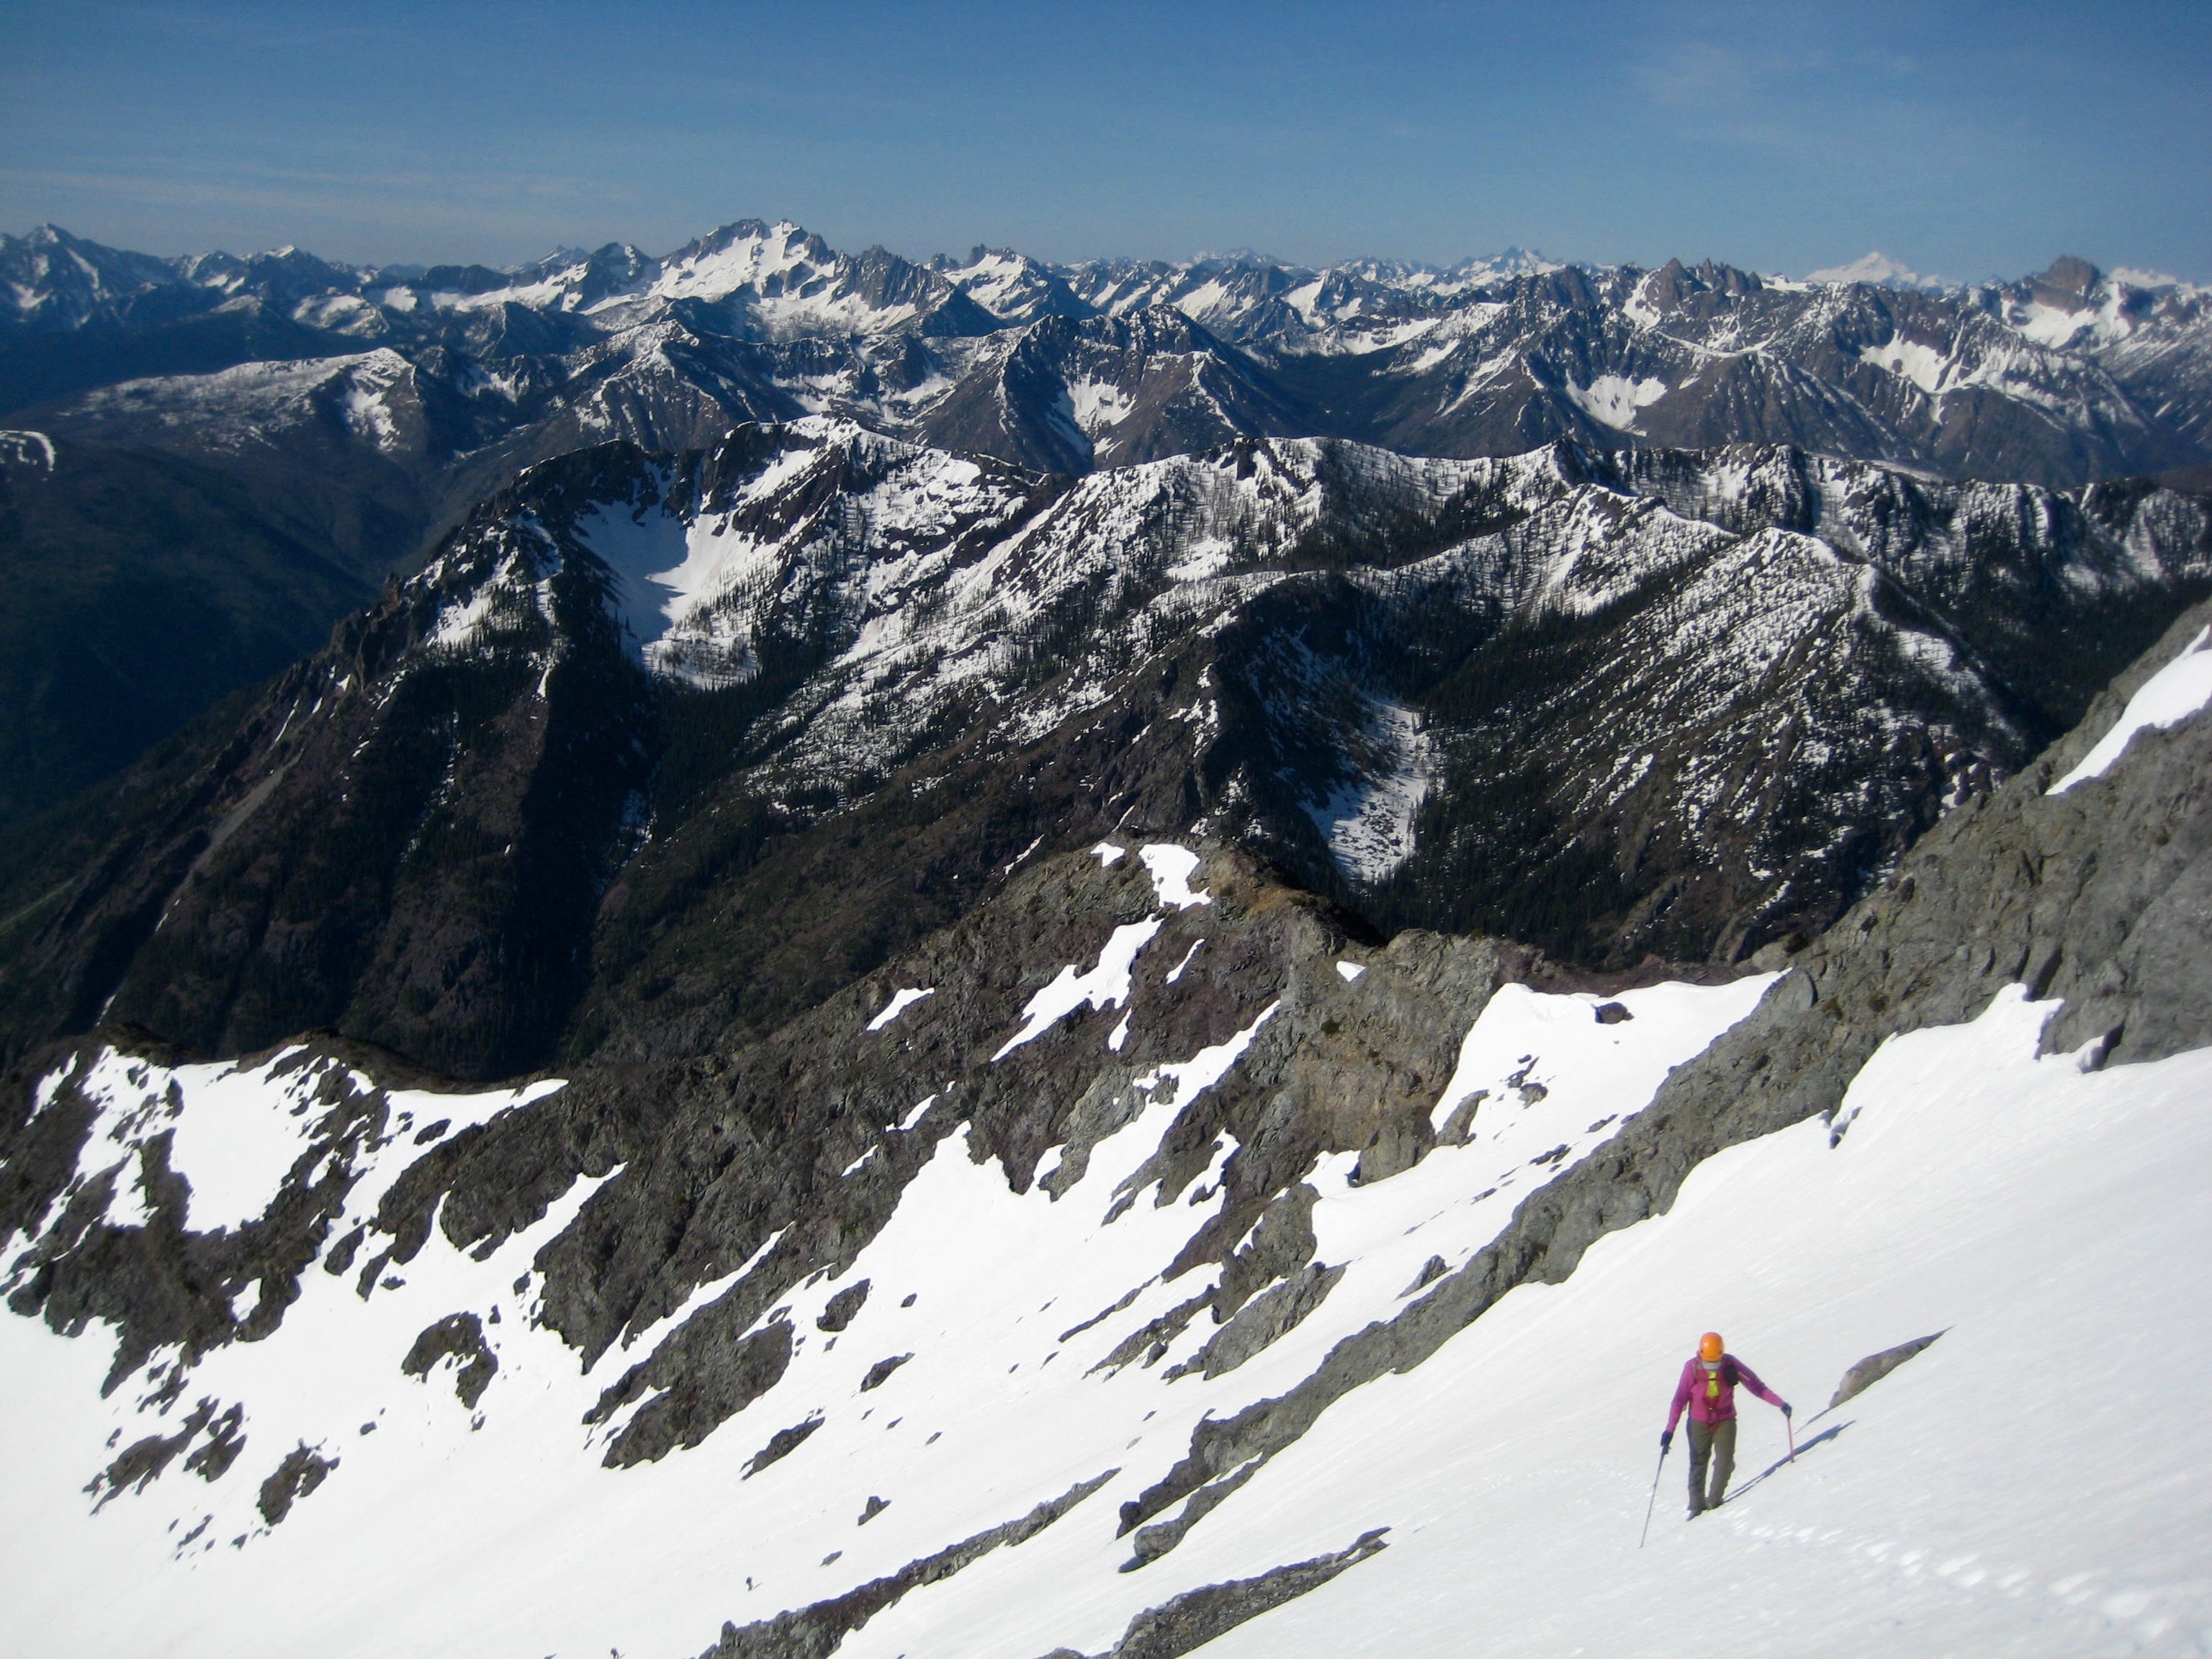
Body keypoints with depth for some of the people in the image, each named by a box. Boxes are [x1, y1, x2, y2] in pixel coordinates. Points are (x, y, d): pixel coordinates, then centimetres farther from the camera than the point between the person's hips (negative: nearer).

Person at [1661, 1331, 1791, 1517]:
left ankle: (1714, 1500, 5)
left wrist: (1781, 1403, -19)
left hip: (1725, 1421, 1)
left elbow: (1756, 1386, -9)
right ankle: (1697, 1505, 7)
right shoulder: (1692, 1368, -16)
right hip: (1699, 1423, -1)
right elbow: (1680, 1399, -11)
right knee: (1698, 1463, -1)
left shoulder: (1731, 1365, -14)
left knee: (1725, 1461, -10)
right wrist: (1670, 1430, -14)